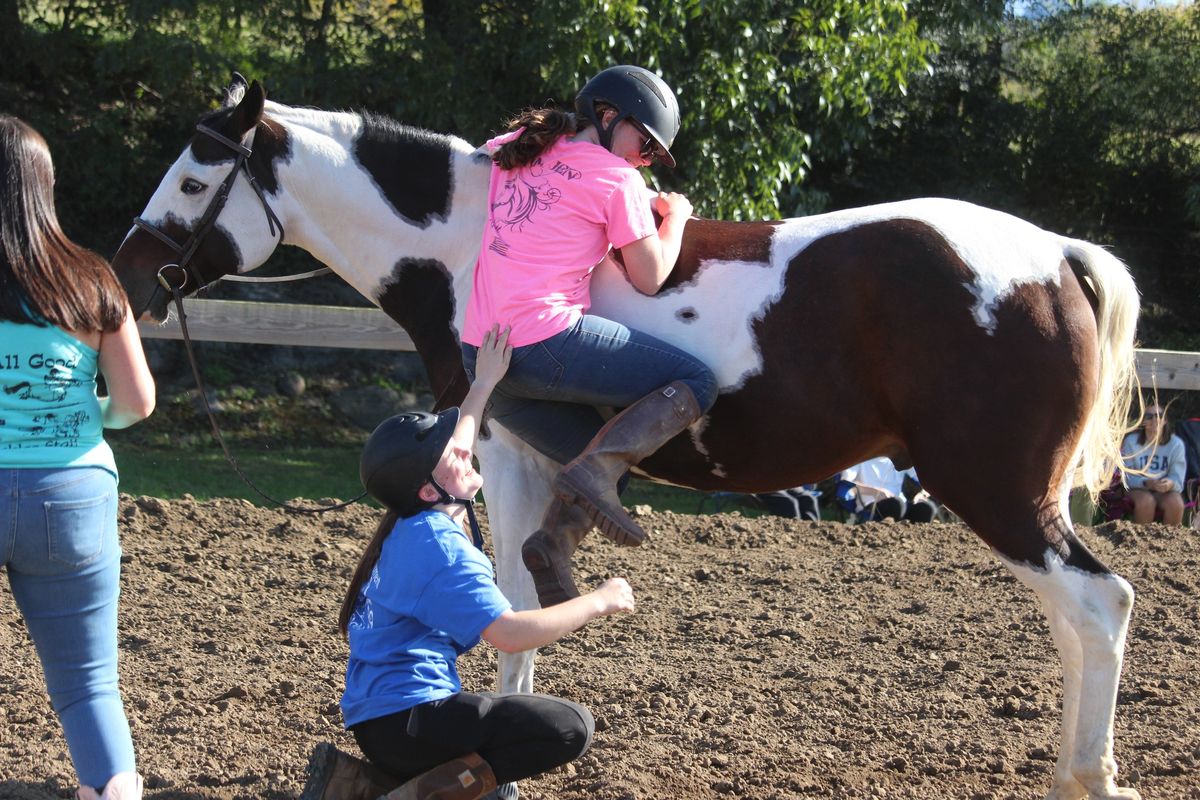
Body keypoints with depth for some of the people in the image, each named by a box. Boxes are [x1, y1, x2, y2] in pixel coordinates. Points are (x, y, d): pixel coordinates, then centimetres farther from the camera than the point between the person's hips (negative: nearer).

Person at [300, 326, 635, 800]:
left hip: (375, 719, 10)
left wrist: (484, 384, 41)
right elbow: (508, 633, -23)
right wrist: (599, 602, -12)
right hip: (407, 720, -10)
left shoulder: (412, 525, 11)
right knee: (571, 728, -15)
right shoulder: (439, 545, -17)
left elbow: (448, 453, 32)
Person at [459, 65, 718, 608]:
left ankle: (553, 543, -7)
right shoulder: (617, 178, 0)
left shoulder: (513, 148, 19)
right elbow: (650, 278, 5)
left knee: (607, 465, 18)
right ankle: (596, 469, -20)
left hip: (481, 358, 8)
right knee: (695, 382, -2)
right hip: (547, 342, -8)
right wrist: (675, 217, 23)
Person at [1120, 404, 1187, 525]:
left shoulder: (1176, 444, -6)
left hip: (1166, 490, 1)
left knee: (1175, 502, -31)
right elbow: (1127, 477, -8)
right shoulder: (1131, 441, -8)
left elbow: (1177, 478, -8)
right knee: (1146, 501, -35)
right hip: (1138, 489, -1)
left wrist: (1171, 483, -34)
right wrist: (1147, 483, -28)